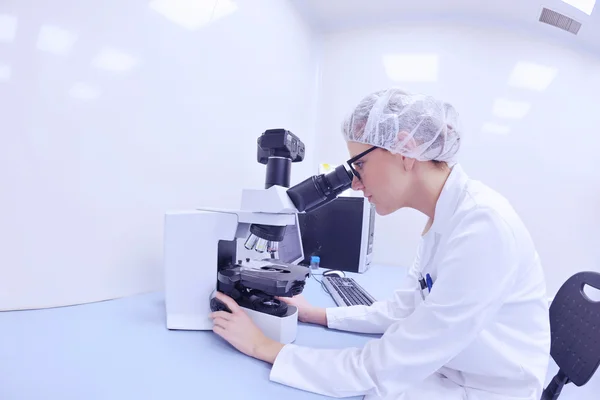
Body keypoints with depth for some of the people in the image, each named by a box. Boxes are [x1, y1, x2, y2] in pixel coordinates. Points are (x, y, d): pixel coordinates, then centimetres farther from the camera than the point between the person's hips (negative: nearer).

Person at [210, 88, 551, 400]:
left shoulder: (483, 225, -29)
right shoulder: (444, 218, -1)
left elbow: (385, 369, -27)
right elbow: (401, 310, 7)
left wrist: (264, 347, -20)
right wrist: (316, 315, 1)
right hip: (446, 372, 6)